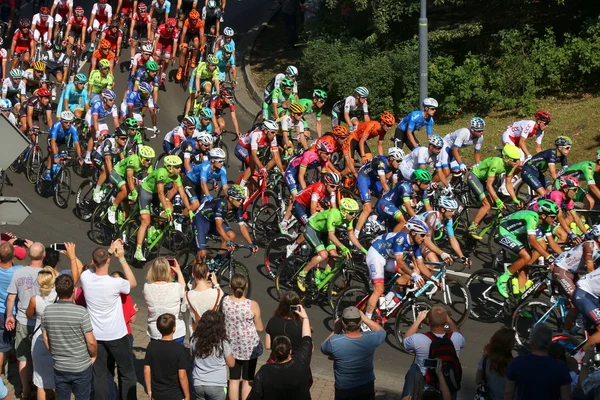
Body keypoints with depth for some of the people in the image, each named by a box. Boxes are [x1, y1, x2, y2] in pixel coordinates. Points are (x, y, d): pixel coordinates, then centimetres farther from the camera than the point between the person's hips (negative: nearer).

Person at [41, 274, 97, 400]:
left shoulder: (47, 311, -7)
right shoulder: (81, 312, -19)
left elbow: (45, 339, 4)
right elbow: (91, 342, -16)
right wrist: (94, 356, 4)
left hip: (59, 367, 3)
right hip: (81, 367, -3)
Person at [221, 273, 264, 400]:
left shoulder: (225, 301, -14)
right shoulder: (252, 305, -20)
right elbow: (260, 328, -9)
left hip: (232, 346, 3)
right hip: (250, 347, -2)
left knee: (234, 379, 15)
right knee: (247, 380, 11)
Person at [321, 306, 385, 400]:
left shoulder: (334, 341, -26)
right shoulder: (370, 339, -20)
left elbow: (323, 348, -2)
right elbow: (380, 330, 5)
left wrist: (335, 330, 1)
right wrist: (364, 317, 5)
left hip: (344, 390, -2)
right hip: (367, 388, 2)